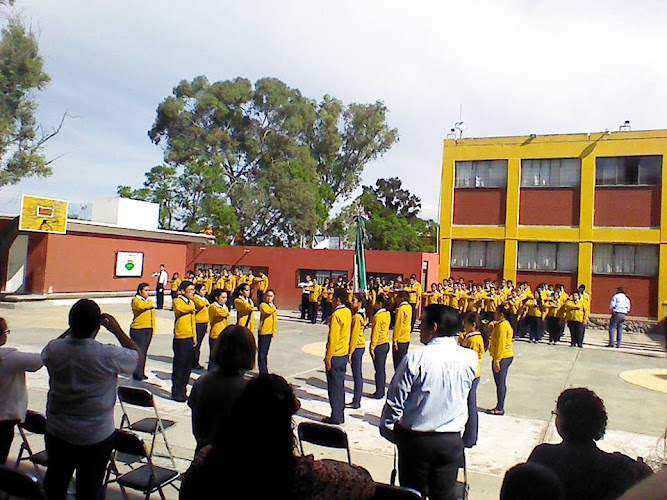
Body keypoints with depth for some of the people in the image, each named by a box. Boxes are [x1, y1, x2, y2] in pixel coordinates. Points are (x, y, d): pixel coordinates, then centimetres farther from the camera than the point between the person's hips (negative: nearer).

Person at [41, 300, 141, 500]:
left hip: (57, 433, 4)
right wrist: (117, 330, -3)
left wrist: (73, 328, 9)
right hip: (96, 438, -4)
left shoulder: (53, 350, -14)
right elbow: (138, 355, -6)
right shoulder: (108, 355, -26)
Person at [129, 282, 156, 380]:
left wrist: (153, 329, 15)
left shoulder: (150, 301, 17)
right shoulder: (135, 300, -5)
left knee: (144, 352, 11)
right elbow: (141, 306, -28)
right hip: (138, 329, -7)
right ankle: (137, 373, 1)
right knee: (139, 351, -7)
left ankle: (141, 373, 18)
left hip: (149, 330, 7)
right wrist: (151, 305, -11)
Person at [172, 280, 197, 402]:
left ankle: (183, 391, 24)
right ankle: (176, 393, 9)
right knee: (179, 366, 0)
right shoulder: (177, 301, -8)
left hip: (190, 338, 7)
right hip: (181, 339, -7)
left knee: (188, 366, 13)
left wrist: (194, 337, 14)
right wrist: (191, 308, -16)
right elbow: (180, 308, -34)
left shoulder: (192, 303, 15)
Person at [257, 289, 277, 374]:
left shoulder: (273, 306, 14)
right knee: (262, 353, -5)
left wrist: (274, 331, 13)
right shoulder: (263, 305, -9)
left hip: (270, 332, 7)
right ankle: (263, 371, -3)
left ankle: (265, 371, 22)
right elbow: (267, 310, -31)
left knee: (265, 352, 15)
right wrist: (274, 309, -12)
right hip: (263, 331, -7)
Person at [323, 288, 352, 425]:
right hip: (344, 354, 8)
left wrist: (328, 358, -15)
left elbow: (333, 338, -20)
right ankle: (340, 415, 22)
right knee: (340, 385, 15)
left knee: (334, 387, 1)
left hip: (335, 356, -8)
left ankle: (336, 417, 9)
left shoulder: (336, 315, -20)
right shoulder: (348, 312, 6)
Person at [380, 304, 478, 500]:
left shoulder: (415, 359, -19)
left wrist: (388, 430, 2)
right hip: (452, 441, 3)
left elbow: (395, 402, -12)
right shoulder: (470, 358, -9)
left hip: (415, 440, -3)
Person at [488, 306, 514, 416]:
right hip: (507, 356, 10)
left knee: (500, 383, -3)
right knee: (501, 382, 15)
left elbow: (501, 345, -23)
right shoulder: (506, 324, 12)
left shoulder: (502, 326, -19)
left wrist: (497, 361, -23)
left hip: (502, 358, -10)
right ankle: (500, 407, 23)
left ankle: (500, 409, 4)